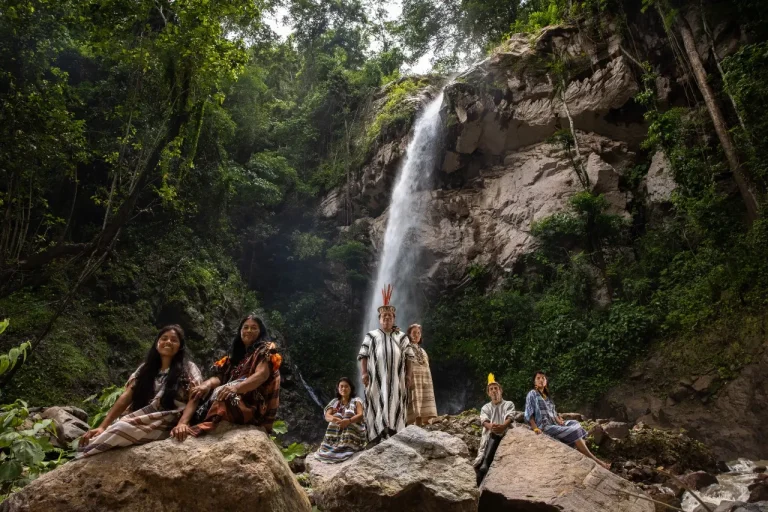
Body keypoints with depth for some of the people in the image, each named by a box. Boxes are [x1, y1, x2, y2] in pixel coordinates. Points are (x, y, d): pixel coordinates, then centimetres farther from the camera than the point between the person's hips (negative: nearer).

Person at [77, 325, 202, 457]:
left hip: (167, 426, -4)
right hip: (141, 422, 4)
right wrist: (103, 426, -5)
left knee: (122, 428, -29)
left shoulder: (188, 368, 6)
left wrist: (182, 424, -26)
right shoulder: (146, 368, 17)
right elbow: (126, 397, 8)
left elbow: (193, 399, -7)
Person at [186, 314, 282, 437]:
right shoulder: (235, 354, 24)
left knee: (224, 397, -33)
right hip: (234, 398, 7)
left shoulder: (266, 350, 6)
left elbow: (262, 375, -13)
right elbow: (220, 376, 11)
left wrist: (236, 387, -30)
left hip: (254, 404, -6)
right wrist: (207, 384, -14)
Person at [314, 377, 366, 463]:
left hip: (352, 432, -2)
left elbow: (360, 415, -8)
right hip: (336, 433, 2)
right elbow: (327, 416, 3)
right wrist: (335, 419, -25)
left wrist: (348, 421, -31)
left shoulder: (356, 401, 9)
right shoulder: (334, 402, 17)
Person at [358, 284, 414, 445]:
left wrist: (409, 375, -1)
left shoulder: (401, 337, 16)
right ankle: (376, 436, -6)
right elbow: (363, 355, 5)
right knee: (377, 404, -5)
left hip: (396, 377, 1)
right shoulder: (371, 336, 13)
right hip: (376, 376, -1)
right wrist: (364, 373, -7)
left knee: (395, 405, -4)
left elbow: (408, 358, 10)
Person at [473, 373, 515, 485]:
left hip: (506, 433, -1)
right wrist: (491, 427, -22)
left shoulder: (509, 404, 17)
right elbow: (484, 420, 3)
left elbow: (510, 417, -3)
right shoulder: (486, 407, 23)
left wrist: (503, 426, -26)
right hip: (491, 435, 1)